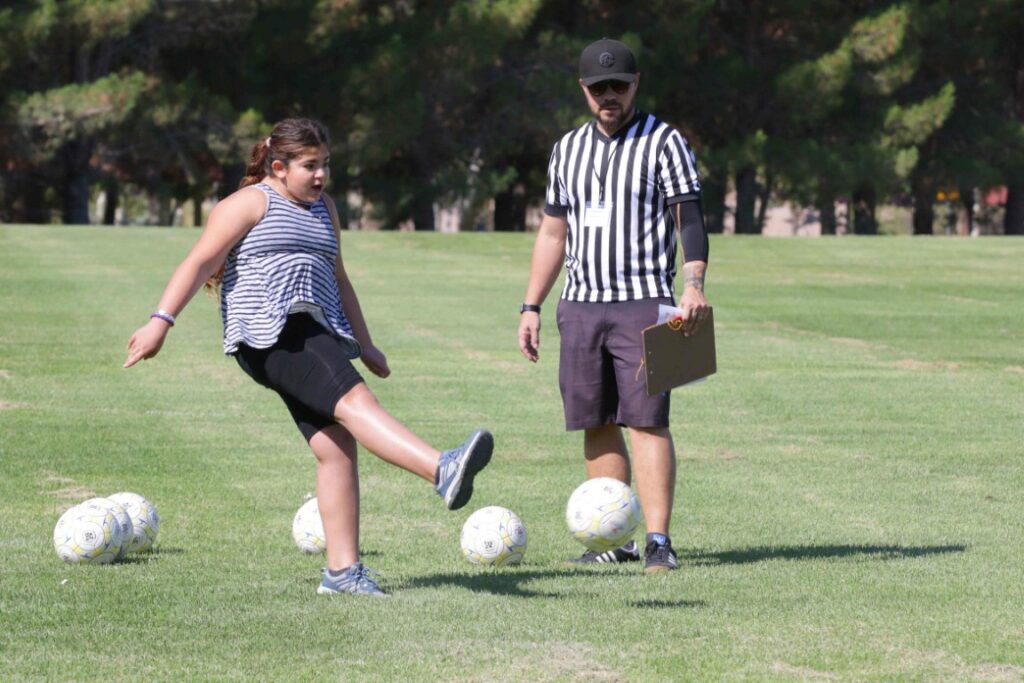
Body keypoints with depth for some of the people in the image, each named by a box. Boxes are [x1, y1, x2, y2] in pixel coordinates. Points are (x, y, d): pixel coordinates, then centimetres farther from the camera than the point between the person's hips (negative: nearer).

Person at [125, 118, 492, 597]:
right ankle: (443, 471, -47)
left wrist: (364, 344, 34)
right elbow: (201, 261, -2)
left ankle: (342, 569, -6)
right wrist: (161, 320, -11)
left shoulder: (323, 209, 26)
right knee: (354, 400, -27)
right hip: (270, 335, -8)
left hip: (316, 335, 8)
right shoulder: (252, 203, 3)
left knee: (336, 447, -6)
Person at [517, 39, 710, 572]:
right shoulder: (568, 149, 16)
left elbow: (690, 218, -7)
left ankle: (658, 541, -14)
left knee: (646, 420, -12)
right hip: (581, 305, 5)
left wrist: (694, 284, -23)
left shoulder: (664, 142, 0)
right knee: (596, 424, 4)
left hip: (644, 303, -5)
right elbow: (552, 233, 21)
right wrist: (531, 307, 15)